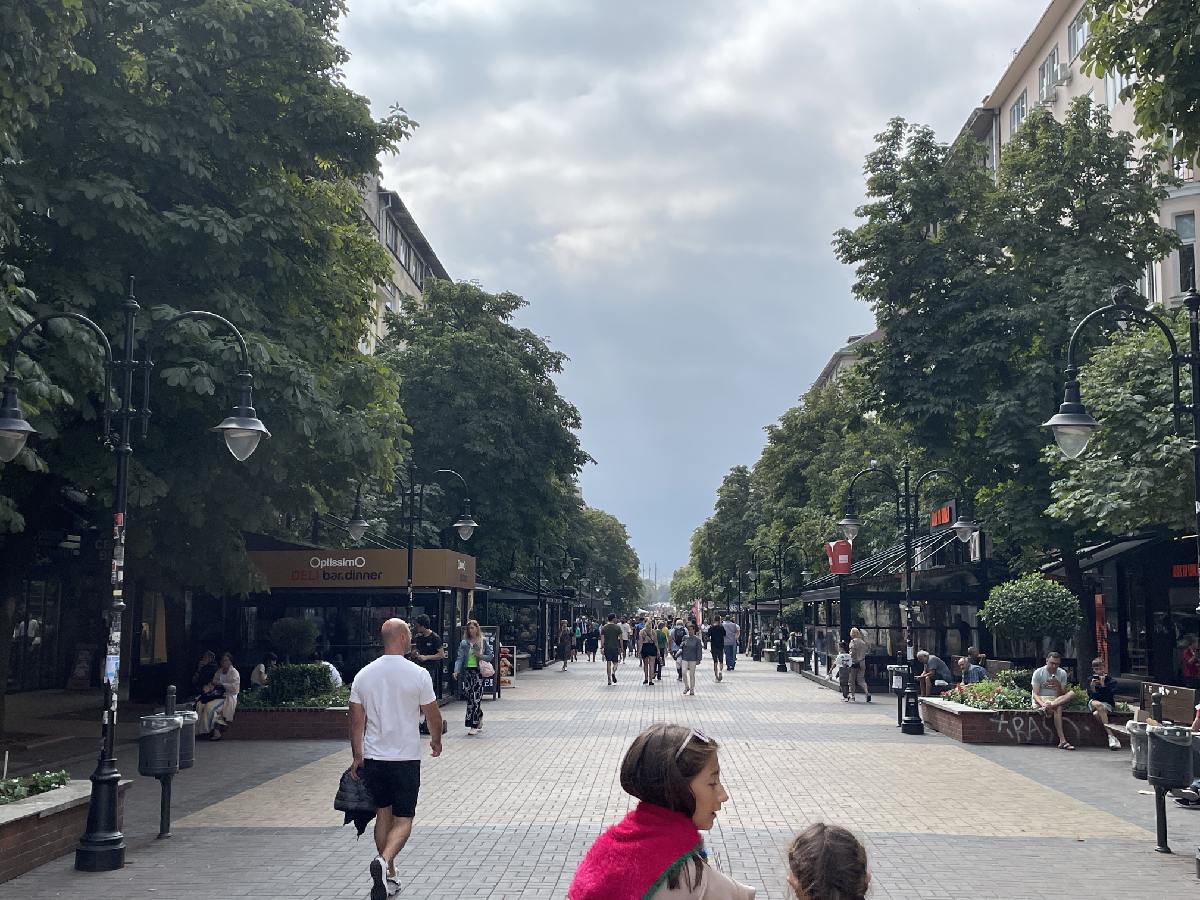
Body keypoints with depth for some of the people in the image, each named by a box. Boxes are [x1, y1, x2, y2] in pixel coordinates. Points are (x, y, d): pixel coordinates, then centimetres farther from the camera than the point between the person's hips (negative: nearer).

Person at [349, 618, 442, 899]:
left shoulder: (363, 675, 0)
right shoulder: (418, 674, -10)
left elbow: (356, 721, 3)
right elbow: (433, 715, -1)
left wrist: (357, 757, 12)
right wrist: (436, 740, 17)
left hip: (373, 757, 4)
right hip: (406, 758, -4)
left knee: (383, 815, 18)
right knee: (403, 820, 3)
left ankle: (389, 876, 25)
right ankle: (383, 861, -22)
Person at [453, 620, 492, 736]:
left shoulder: (483, 641, 3)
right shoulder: (464, 643, 9)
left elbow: (490, 655, 7)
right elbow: (460, 657, 1)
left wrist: (481, 656, -12)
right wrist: (456, 670, -12)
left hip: (479, 671, -3)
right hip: (467, 672, 3)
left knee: (476, 698, -8)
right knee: (469, 697, 4)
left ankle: (473, 726, -7)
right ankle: (479, 718, 25)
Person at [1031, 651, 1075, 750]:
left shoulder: (1062, 673, 4)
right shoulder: (1038, 673, -4)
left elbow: (1063, 695, -1)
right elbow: (1035, 694, -11)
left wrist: (1058, 685, -23)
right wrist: (1042, 704, -33)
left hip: (1057, 700, 4)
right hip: (1040, 700, -4)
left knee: (1071, 694, -29)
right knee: (1057, 708, -37)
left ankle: (1049, 706, -43)